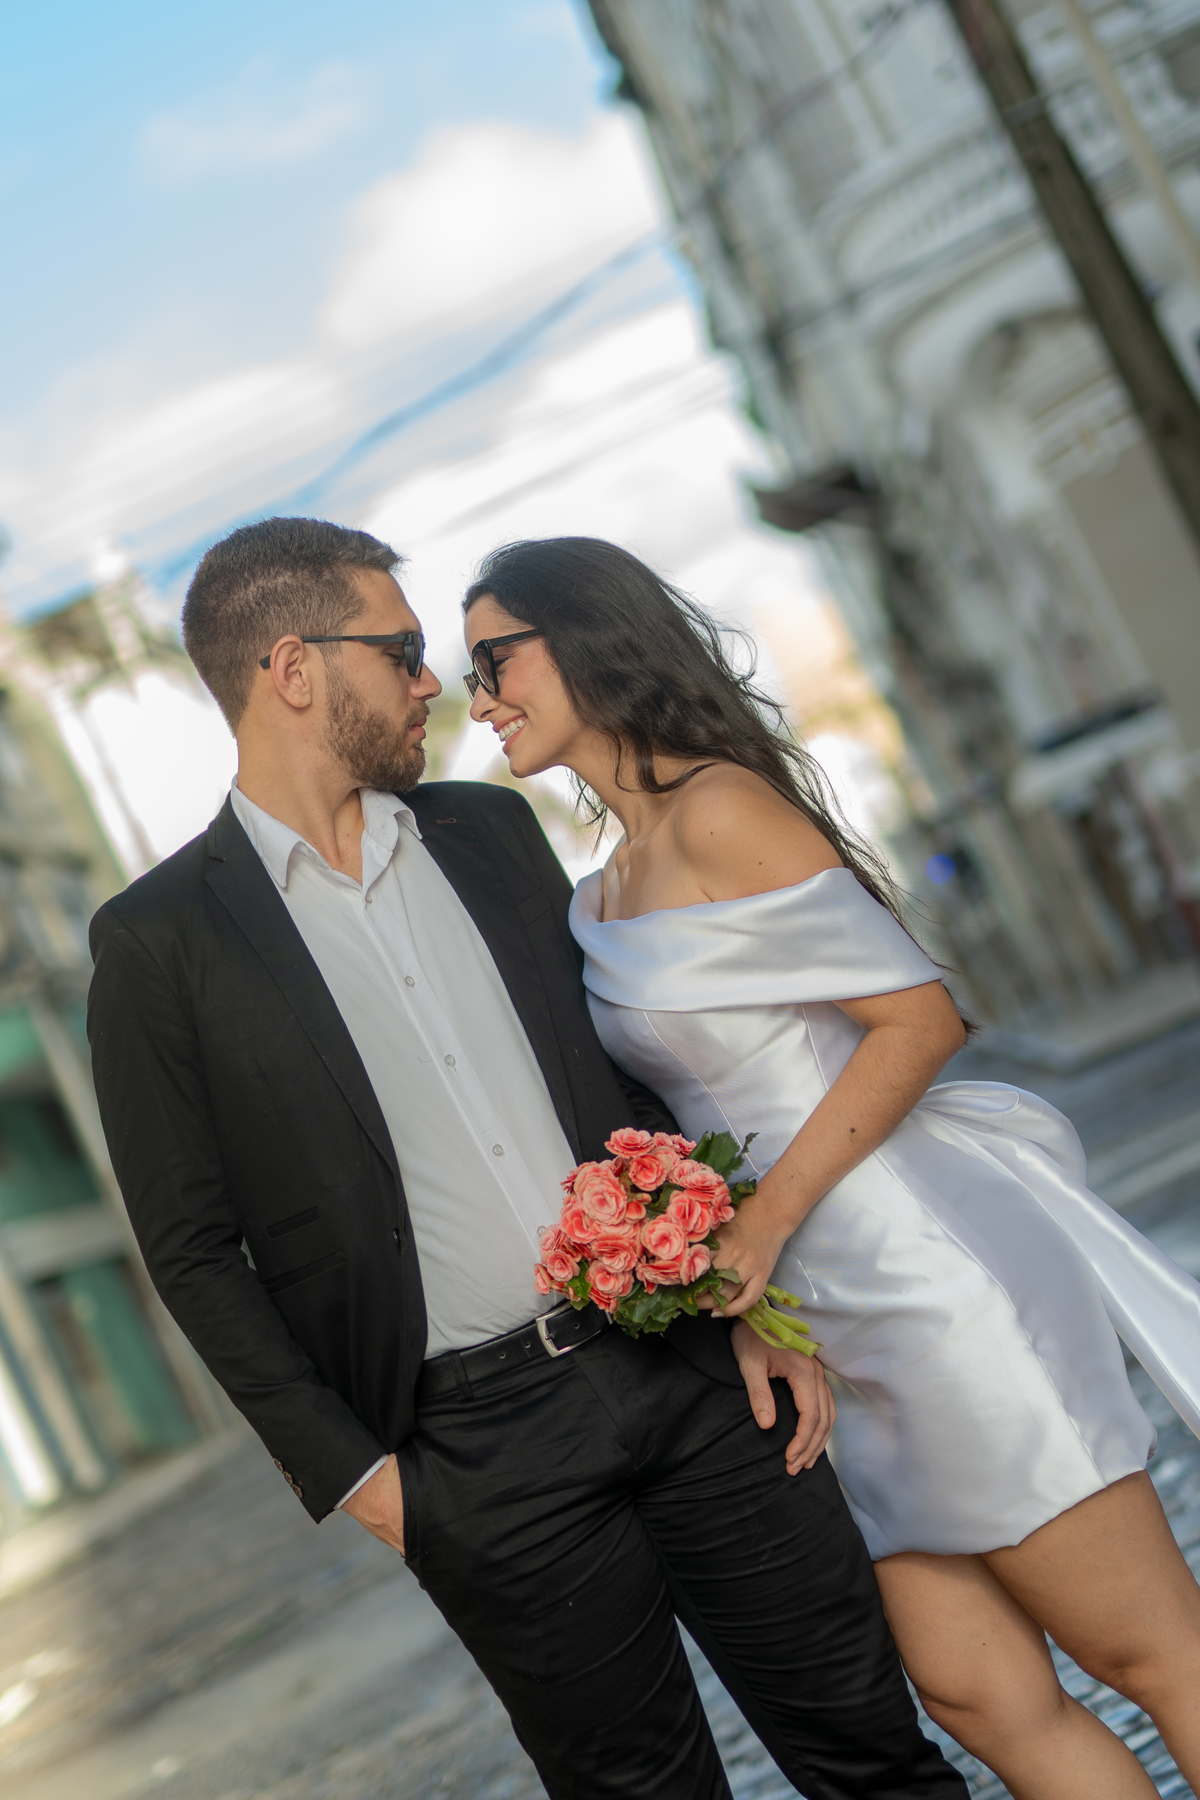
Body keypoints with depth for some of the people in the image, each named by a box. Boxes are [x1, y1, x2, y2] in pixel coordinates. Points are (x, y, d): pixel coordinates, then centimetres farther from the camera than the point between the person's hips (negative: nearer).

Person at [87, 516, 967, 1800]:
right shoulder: (159, 943, -5)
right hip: (479, 1457, -3)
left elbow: (630, 1066, 12)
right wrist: (349, 1469, -7)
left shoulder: (490, 830, 9)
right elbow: (193, 1250, -3)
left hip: (687, 1361, 4)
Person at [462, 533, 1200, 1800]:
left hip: (927, 1272, -8)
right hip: (829, 1331, 8)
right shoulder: (600, 898, 15)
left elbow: (919, 1018, -14)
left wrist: (764, 1226, -16)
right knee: (980, 1695, 10)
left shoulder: (716, 810, -11)